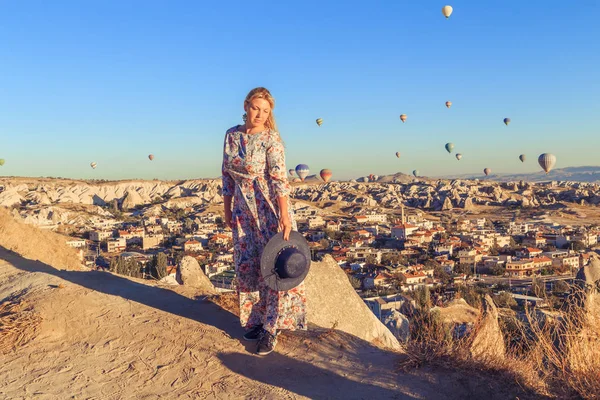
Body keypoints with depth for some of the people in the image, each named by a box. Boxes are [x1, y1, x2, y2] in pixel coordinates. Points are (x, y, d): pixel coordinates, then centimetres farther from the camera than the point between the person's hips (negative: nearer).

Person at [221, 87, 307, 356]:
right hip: (243, 210, 6)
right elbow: (227, 173, 10)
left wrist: (285, 214, -25)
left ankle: (271, 328, 9)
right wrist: (227, 209, 10)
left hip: (270, 208, -5)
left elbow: (279, 177, -19)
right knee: (246, 265, 10)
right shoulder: (232, 135, 5)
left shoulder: (271, 139, -11)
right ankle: (255, 321, 27)